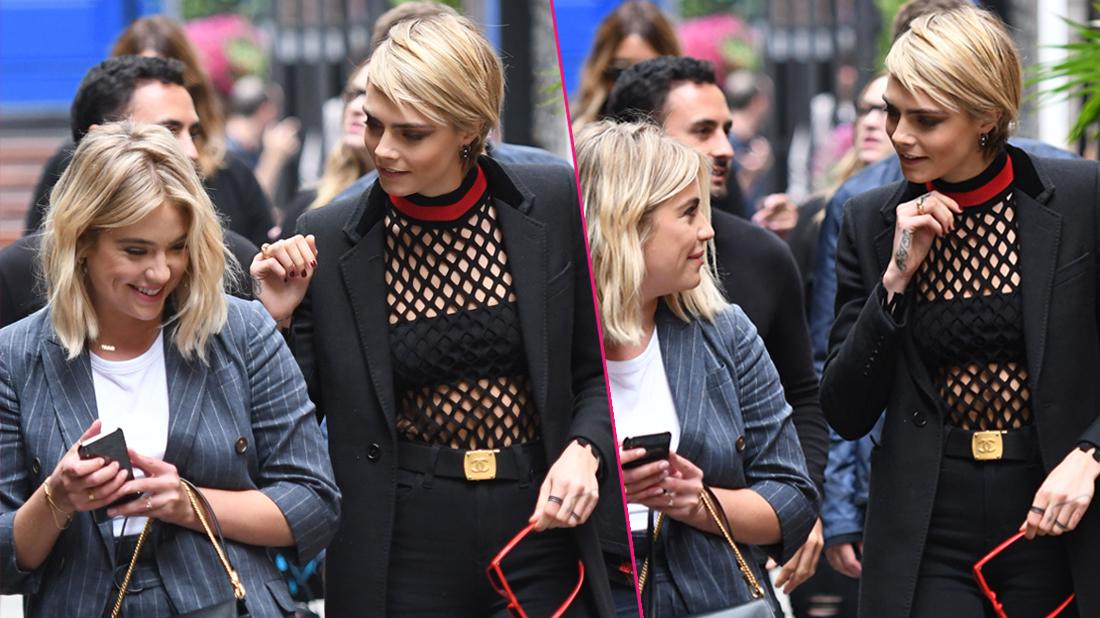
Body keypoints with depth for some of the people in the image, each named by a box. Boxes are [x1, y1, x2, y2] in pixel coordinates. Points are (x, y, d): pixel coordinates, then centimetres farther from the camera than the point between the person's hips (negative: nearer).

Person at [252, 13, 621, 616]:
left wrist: (584, 452, -10)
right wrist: (281, 319, -10)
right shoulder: (328, 239, -2)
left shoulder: (554, 205, -1)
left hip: (538, 527, 0)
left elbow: (596, 369, 7)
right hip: (404, 543, 0)